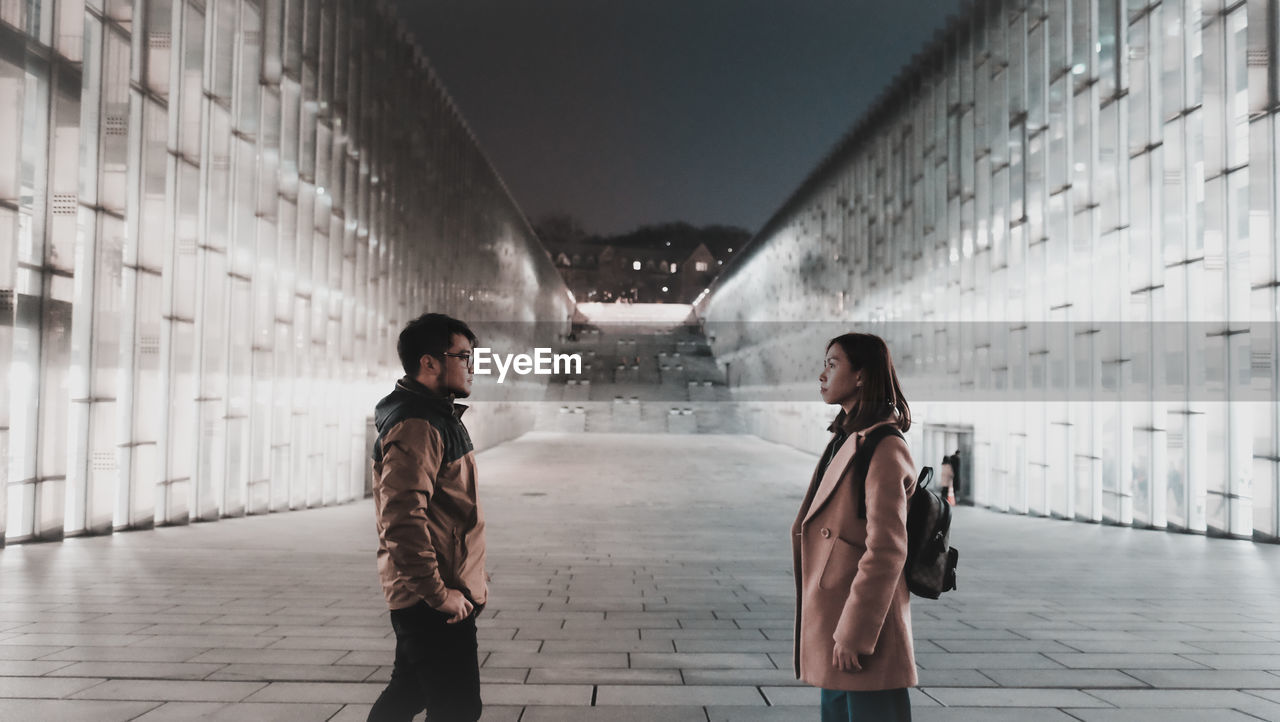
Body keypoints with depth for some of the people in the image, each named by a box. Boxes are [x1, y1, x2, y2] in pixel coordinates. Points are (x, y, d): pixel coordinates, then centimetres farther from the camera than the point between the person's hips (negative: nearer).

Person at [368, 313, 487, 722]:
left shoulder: (435, 416, 15)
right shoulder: (416, 425, -19)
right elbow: (403, 519, -28)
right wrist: (438, 594, -23)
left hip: (419, 597, 10)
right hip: (434, 603, -10)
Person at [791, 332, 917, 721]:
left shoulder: (882, 449, -14)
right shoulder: (844, 441, 15)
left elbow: (886, 551, -20)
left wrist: (854, 633, -19)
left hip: (861, 632, -9)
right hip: (833, 629, 9)